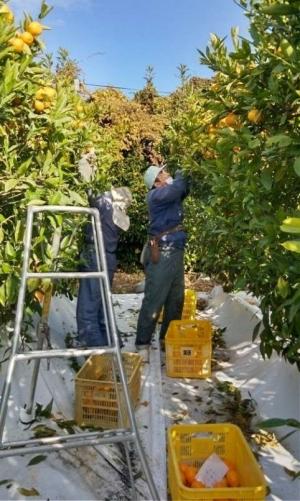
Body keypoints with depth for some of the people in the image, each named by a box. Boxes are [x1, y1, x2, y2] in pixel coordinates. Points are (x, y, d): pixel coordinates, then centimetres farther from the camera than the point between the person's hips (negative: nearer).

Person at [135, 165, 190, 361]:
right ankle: (143, 344, 2)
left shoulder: (171, 195, 15)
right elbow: (175, 189, -26)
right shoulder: (156, 195, -10)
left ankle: (167, 339, 26)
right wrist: (181, 175, -9)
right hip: (161, 254, -9)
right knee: (154, 300, -6)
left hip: (176, 252, 9)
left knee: (176, 300, 13)